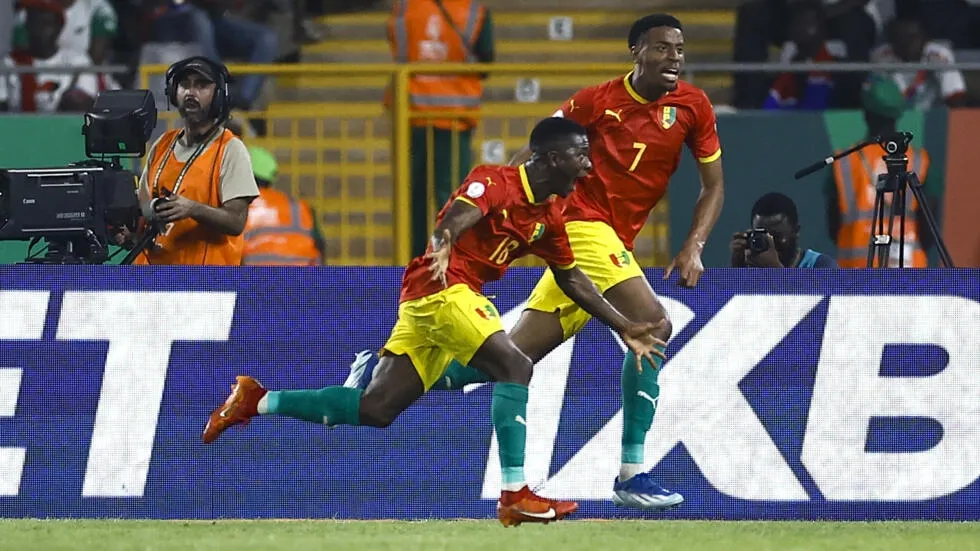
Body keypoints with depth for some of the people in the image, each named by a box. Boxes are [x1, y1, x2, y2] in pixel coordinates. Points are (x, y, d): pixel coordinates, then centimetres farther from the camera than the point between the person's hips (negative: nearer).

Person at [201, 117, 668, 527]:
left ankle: (257, 401, 12)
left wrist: (624, 329, 22)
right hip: (442, 289, -9)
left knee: (376, 408, 5)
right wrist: (442, 250, -50)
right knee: (514, 367, -19)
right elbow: (454, 219, -27)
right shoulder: (495, 182, -11)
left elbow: (571, 279, 23)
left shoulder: (548, 217, 14)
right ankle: (515, 495, -22)